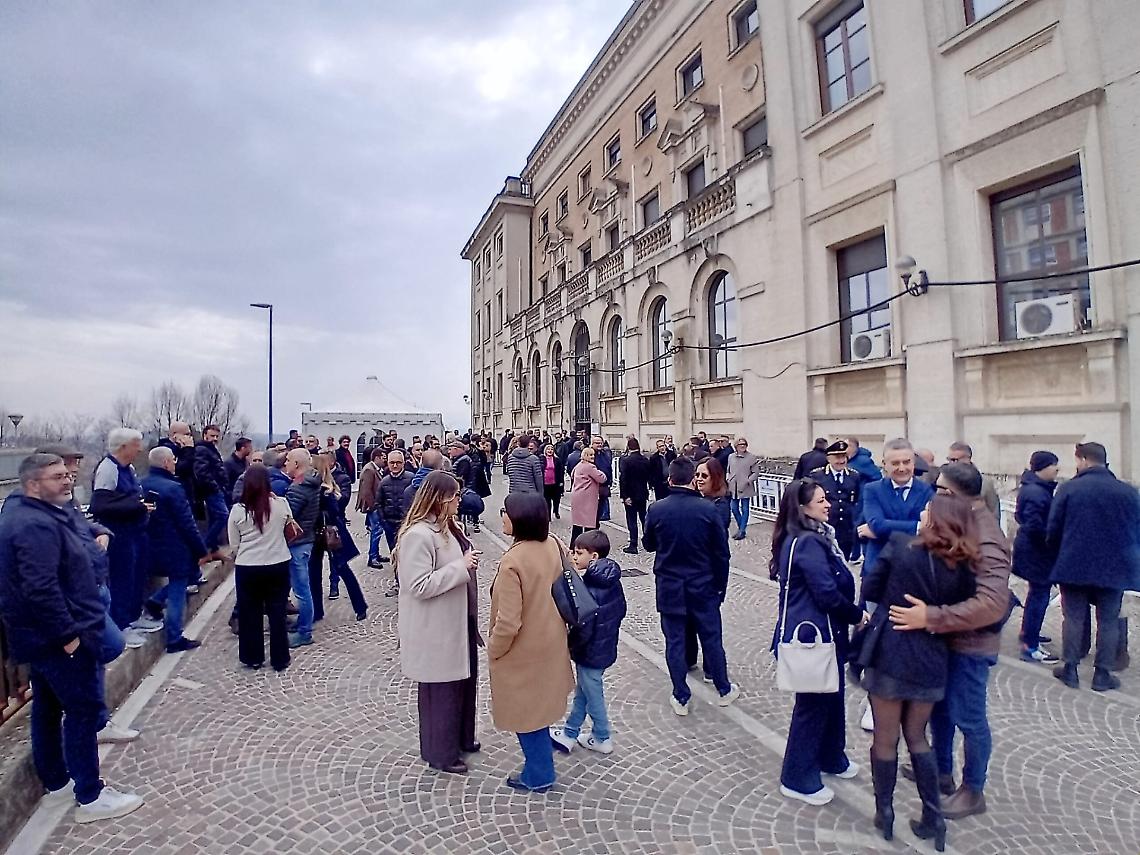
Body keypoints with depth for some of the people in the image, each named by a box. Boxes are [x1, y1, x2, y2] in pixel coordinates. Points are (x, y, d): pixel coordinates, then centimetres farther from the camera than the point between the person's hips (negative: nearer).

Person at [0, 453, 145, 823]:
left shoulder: (31, 516, 10)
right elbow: (41, 589, -30)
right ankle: (90, 797, 9)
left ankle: (56, 783, 34)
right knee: (83, 710, -1)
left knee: (48, 708, 19)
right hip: (56, 638, -11)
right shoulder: (36, 525, -24)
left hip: (41, 635, 11)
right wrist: (68, 634, -24)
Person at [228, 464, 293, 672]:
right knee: (277, 612, 11)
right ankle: (280, 659, 19)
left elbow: (234, 545, 0)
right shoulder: (281, 504, -9)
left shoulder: (237, 509, -9)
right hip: (278, 565, 1)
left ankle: (253, 658, 26)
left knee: (249, 614, 15)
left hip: (247, 568, 0)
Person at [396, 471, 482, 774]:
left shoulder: (444, 527, 8)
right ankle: (440, 753, 27)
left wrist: (468, 563, 8)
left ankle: (460, 738, 42)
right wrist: (461, 567, -25)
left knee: (462, 681, 22)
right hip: (435, 630, -9)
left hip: (457, 623, 10)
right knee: (440, 689, 8)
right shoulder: (418, 534, -23)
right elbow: (420, 585, -27)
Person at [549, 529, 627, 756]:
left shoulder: (589, 590, -30)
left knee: (593, 695, 14)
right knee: (582, 692, 23)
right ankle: (570, 733, 38)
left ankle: (603, 738, 33)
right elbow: (621, 610, 7)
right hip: (606, 646, 8)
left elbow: (583, 630, -28)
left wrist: (568, 646, -11)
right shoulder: (612, 580, -5)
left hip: (590, 653, -8)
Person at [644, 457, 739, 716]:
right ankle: (724, 690, 33)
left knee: (675, 641, 10)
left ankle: (681, 698, 19)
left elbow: (649, 544, 4)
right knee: (711, 638, 16)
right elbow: (721, 552, -6)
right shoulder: (709, 509, -13)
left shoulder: (656, 509, -12)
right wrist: (720, 585, 6)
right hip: (703, 585, 0)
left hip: (669, 586, 0)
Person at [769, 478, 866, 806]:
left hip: (823, 631, 9)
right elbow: (828, 594, -24)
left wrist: (852, 612, 0)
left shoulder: (813, 537, 8)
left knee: (831, 697, 23)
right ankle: (798, 779, 22)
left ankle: (831, 758, 44)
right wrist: (857, 615, -8)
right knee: (812, 705, 5)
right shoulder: (808, 543, -23)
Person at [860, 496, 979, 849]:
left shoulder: (900, 545, -13)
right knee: (917, 737, 23)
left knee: (885, 739, 13)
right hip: (930, 662, 3)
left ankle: (884, 814, 27)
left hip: (889, 655, -3)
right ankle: (933, 816, 27)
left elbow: (870, 589, -6)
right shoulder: (963, 567, -3)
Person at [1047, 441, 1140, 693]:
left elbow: (1053, 530, -8)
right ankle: (1102, 674, 17)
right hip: (1114, 568, 2)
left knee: (1074, 618, 9)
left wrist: (1063, 553, 12)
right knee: (1108, 621, 12)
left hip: (1074, 566, -1)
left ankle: (1070, 669, 16)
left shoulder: (1068, 489, -11)